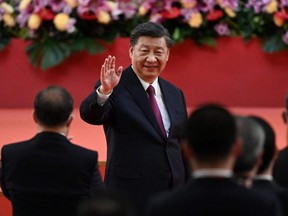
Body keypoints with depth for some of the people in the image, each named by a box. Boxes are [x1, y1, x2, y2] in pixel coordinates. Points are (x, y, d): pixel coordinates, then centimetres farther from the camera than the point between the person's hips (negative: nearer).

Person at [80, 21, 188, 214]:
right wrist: (104, 91, -43)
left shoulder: (175, 94, 14)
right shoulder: (117, 88, -4)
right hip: (129, 197, -6)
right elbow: (90, 115, -23)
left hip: (173, 197, 6)